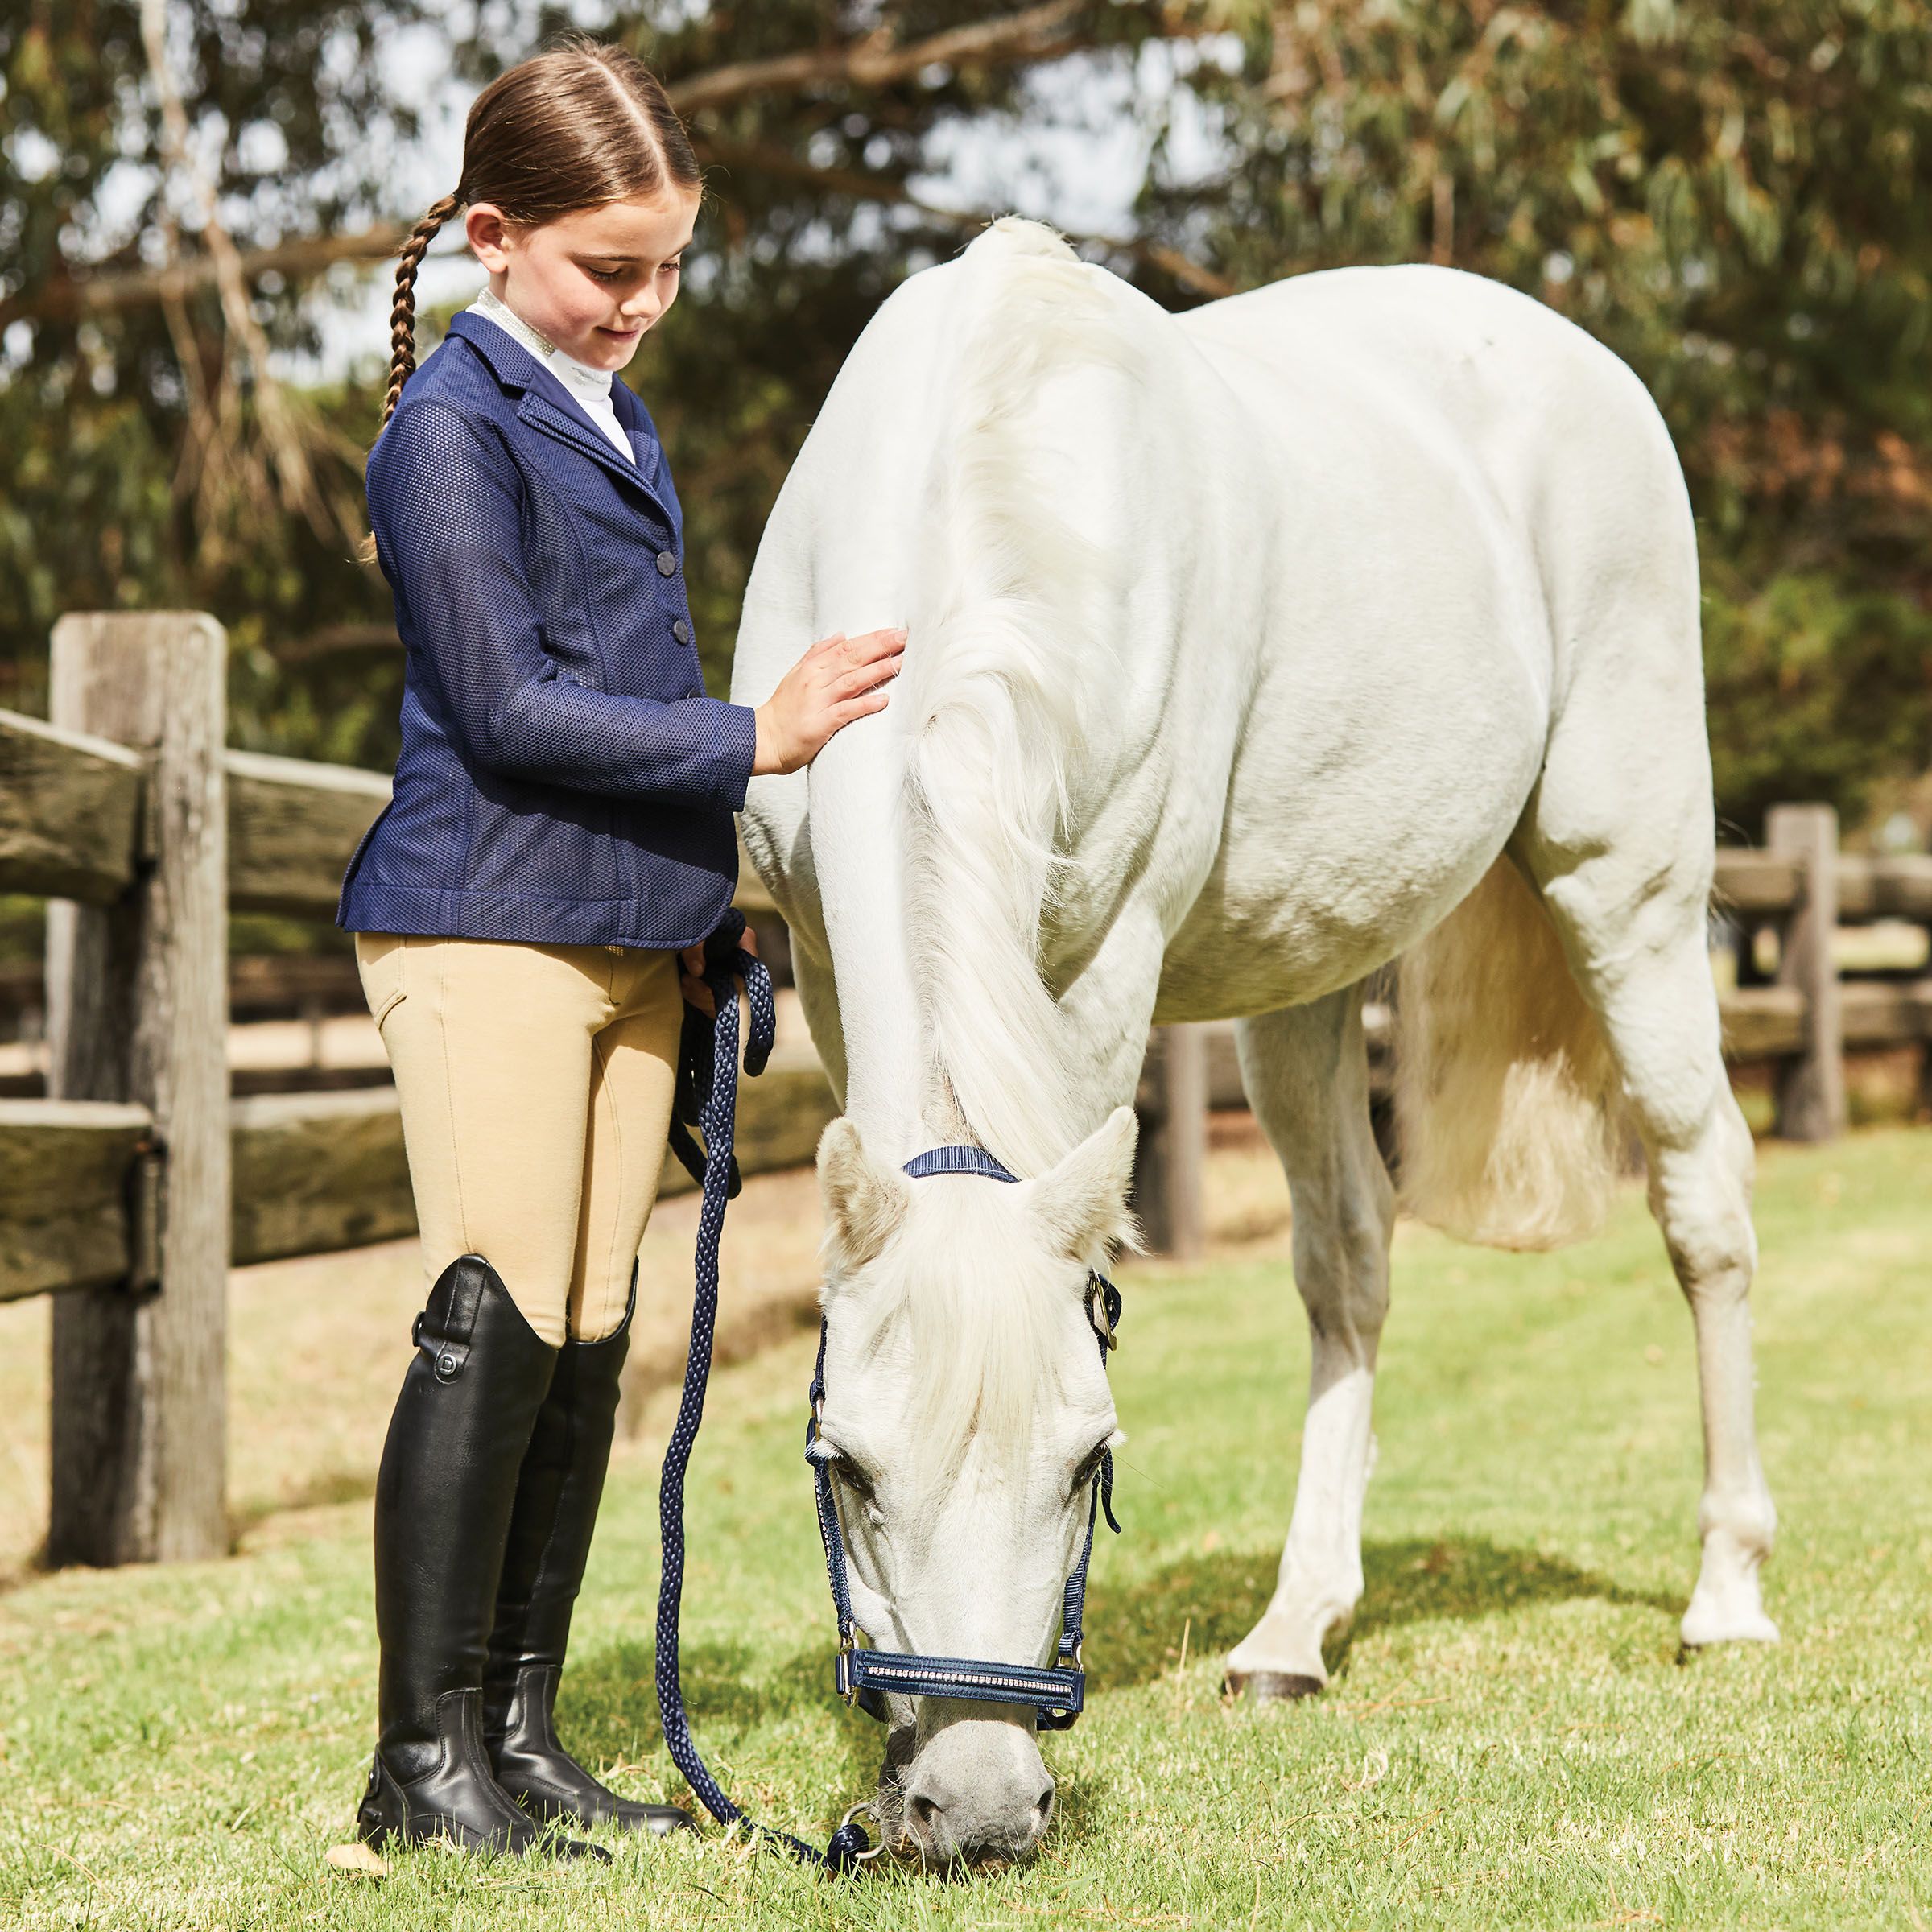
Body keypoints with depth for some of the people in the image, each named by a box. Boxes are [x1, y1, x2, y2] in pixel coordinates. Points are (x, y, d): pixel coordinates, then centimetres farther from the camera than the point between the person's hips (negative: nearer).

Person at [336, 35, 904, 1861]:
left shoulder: (615, 420, 17)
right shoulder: (454, 427, -10)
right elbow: (504, 707, -16)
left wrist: (710, 903, 21)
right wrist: (749, 741, -16)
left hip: (629, 935, 8)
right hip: (487, 928, -8)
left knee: (588, 1338, 7)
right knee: (495, 1323, -11)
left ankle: (520, 1733, 14)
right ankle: (422, 1757, -4)